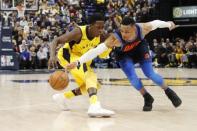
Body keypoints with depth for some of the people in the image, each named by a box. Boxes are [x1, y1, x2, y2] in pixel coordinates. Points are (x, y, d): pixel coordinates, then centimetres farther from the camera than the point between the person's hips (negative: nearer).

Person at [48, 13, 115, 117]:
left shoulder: (100, 36, -10)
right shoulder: (79, 32, -29)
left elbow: (102, 55, 1)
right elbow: (56, 41, -30)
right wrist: (52, 56, -48)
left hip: (79, 58, 8)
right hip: (66, 55, -8)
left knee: (93, 85, 13)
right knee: (91, 76, -32)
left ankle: (62, 97, 26)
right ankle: (94, 106, -51)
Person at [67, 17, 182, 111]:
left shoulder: (142, 29, -37)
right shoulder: (115, 38, -43)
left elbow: (155, 23, -15)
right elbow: (96, 50, -48)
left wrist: (168, 24, 5)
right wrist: (78, 62, -58)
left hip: (140, 48, 1)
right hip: (124, 55, -1)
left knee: (150, 74, -5)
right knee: (133, 78, -14)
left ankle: (168, 91, 21)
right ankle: (147, 98, 14)